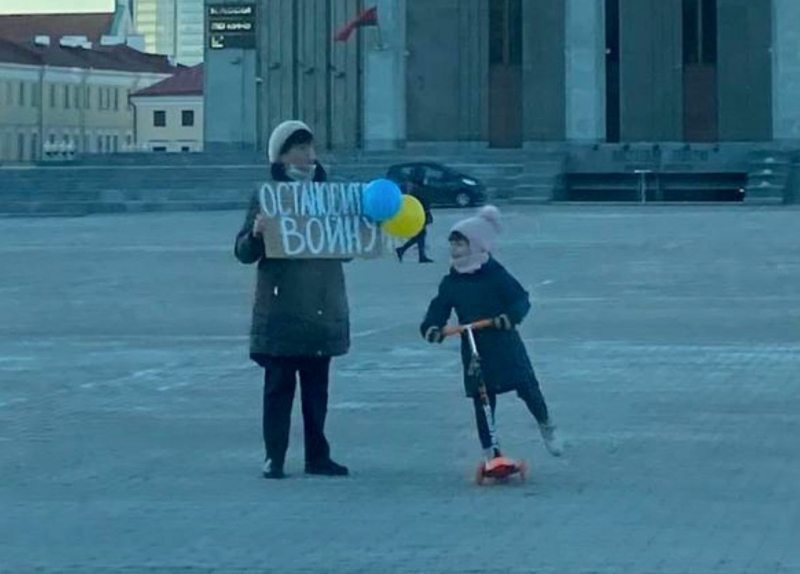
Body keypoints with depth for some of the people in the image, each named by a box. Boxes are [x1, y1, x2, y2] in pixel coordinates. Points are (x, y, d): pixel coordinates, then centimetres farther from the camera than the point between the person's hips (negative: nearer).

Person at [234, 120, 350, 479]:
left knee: (317, 388, 9)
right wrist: (256, 234, -24)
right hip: (280, 312, -4)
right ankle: (274, 458, 3)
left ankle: (317, 456, 15)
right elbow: (244, 253, -4)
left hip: (323, 310, 4)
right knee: (279, 386, -1)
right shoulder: (266, 197, -2)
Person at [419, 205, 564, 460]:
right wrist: (431, 327, -21)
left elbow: (521, 300, -11)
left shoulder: (495, 274, -8)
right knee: (482, 402, 4)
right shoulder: (451, 283, 3)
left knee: (527, 388, -1)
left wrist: (510, 315, -32)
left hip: (504, 345, -3)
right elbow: (438, 309, 1)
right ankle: (489, 453, 13)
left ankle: (547, 427, 28)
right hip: (474, 350, 3)